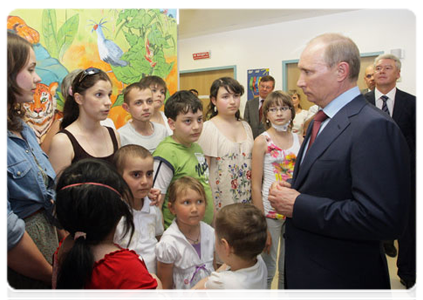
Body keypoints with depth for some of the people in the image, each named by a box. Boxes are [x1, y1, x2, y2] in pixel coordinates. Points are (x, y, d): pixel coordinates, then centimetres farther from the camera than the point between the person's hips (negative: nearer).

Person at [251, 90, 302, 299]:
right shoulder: (262, 141, -7)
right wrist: (261, 224, -10)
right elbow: (256, 186, -8)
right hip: (270, 211, -3)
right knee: (267, 269, 9)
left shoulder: (299, 140, 3)